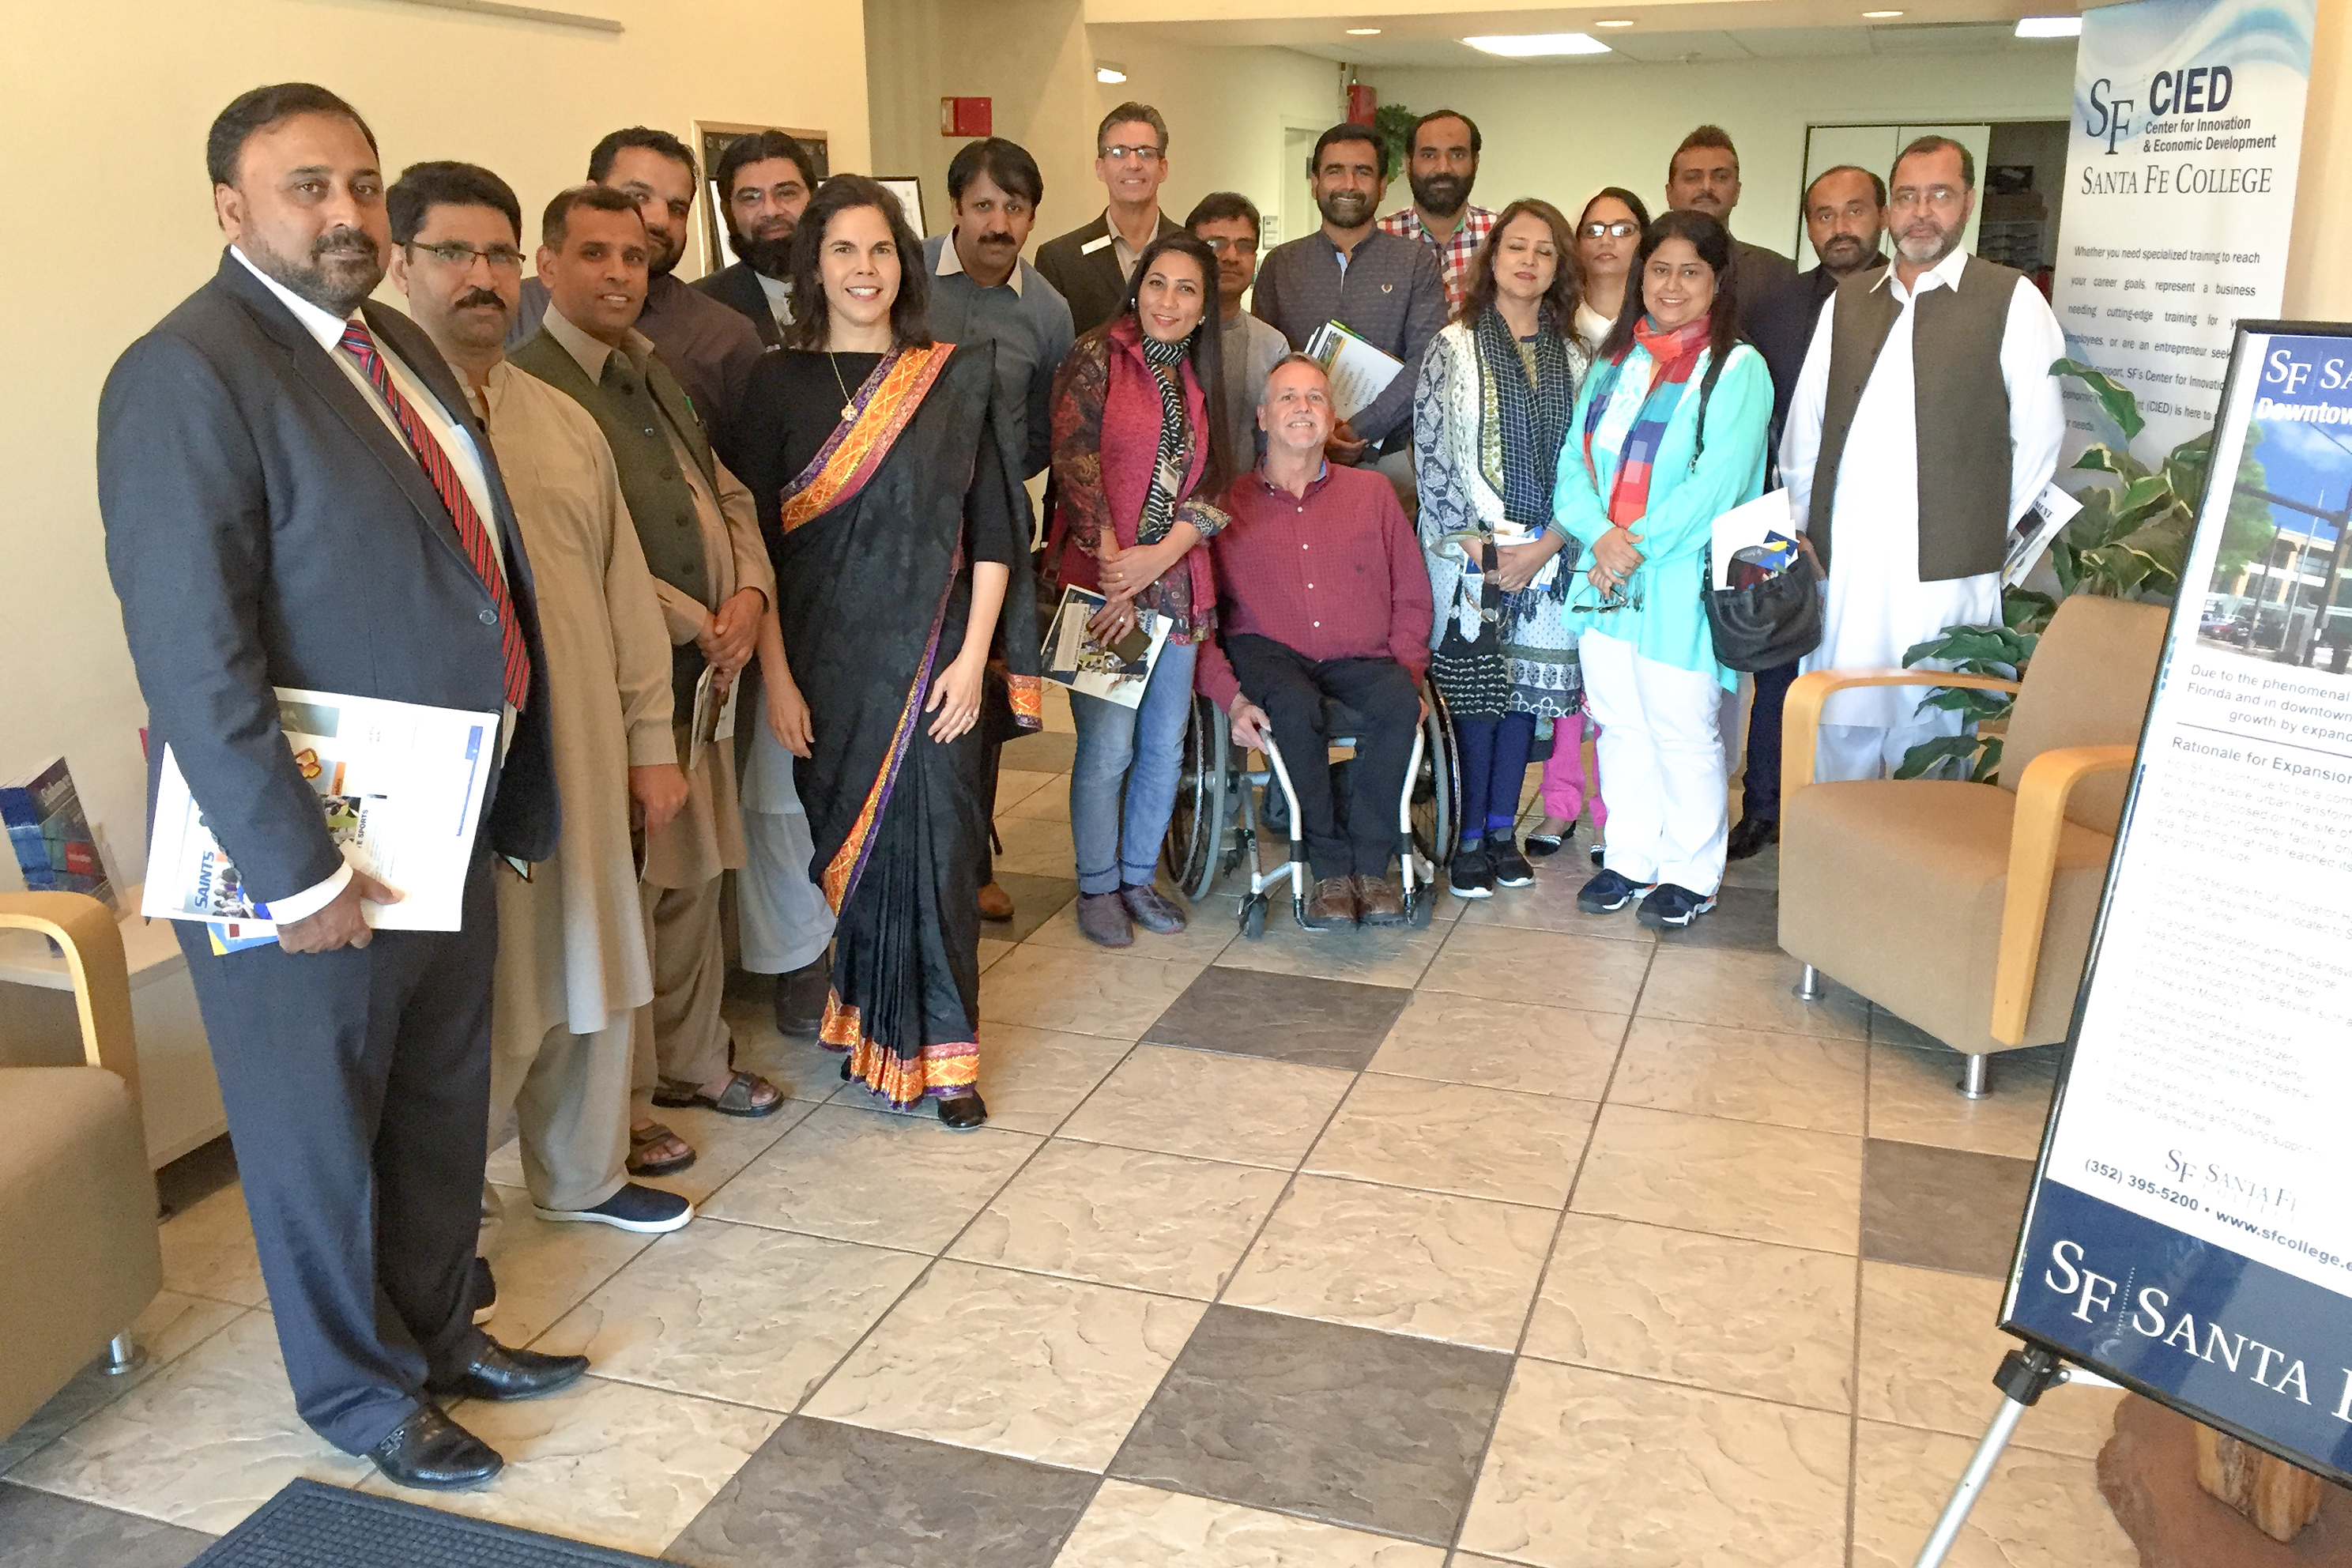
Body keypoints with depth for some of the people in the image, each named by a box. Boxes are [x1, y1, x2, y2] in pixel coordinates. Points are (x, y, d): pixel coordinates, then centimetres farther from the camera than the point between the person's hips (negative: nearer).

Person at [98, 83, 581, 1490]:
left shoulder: (397, 345, 9)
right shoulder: (188, 375, -18)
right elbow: (192, 657, -22)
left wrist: (505, 797, 10)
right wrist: (299, 873, -22)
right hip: (311, 849, -8)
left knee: (444, 1108, 22)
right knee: (322, 1133, 13)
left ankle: (437, 1329, 43)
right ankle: (359, 1389, 33)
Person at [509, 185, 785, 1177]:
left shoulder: (654, 375, 16)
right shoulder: (529, 386, -13)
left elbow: (725, 494, 17)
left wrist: (751, 592, -1)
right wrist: (699, 626, -12)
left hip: (699, 678, 8)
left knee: (692, 880, 17)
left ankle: (690, 1060, 34)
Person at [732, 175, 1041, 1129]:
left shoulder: (955, 380, 3)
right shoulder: (780, 383, 2)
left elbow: (993, 531, 2)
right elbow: (755, 541, 0)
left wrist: (973, 656, -6)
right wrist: (776, 677, -6)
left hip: (929, 654, 0)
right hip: (825, 659, 0)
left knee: (935, 844, -1)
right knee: (844, 842, 7)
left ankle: (942, 1050, 12)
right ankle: (868, 1024, 25)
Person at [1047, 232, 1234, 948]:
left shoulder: (1199, 380, 13)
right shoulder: (1098, 357, -4)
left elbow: (1209, 486, 6)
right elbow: (1074, 464, -11)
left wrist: (1162, 554, -12)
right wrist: (1113, 568, -14)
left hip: (1176, 584, 5)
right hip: (1099, 582, -5)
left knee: (1165, 743, 10)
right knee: (1108, 746, -4)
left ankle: (1139, 876, 26)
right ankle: (1097, 886, 13)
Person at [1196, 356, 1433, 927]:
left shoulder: (1372, 493, 14)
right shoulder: (1227, 503, 5)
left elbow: (1411, 597, 14)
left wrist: (1408, 675, -2)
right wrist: (1230, 696, -14)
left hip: (1360, 659, 2)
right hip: (1268, 653, -2)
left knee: (1397, 699, -31)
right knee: (1297, 706, -36)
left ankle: (1370, 864, -21)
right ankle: (1331, 869, -21)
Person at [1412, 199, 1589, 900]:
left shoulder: (1572, 359, 10)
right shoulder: (1453, 348, 1)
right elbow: (1430, 455, -5)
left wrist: (1545, 545, -7)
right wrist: (1479, 546, -11)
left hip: (1545, 558, 3)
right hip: (1469, 555, -3)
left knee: (1529, 688, 6)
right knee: (1476, 692, -3)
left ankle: (1502, 826, 18)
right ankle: (1470, 835, 7)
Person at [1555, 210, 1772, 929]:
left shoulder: (1737, 369, -5)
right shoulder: (1613, 361, 13)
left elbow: (1717, 483, -15)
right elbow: (1574, 460, 6)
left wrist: (1639, 545, -16)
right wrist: (1601, 535, -12)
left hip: (1682, 582, -5)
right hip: (1607, 577, 5)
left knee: (1682, 732, 0)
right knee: (1619, 724, 12)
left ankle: (1691, 873, 15)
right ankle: (1630, 858, 25)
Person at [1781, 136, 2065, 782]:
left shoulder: (2012, 300, 1)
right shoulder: (1848, 300, 14)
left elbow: (2039, 439, 0)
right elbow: (1804, 428, 16)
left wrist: (1994, 543, -1)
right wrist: (1801, 528, 11)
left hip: (1944, 575, -4)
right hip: (1840, 566, 4)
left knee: (1928, 742, 0)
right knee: (1838, 735, 6)